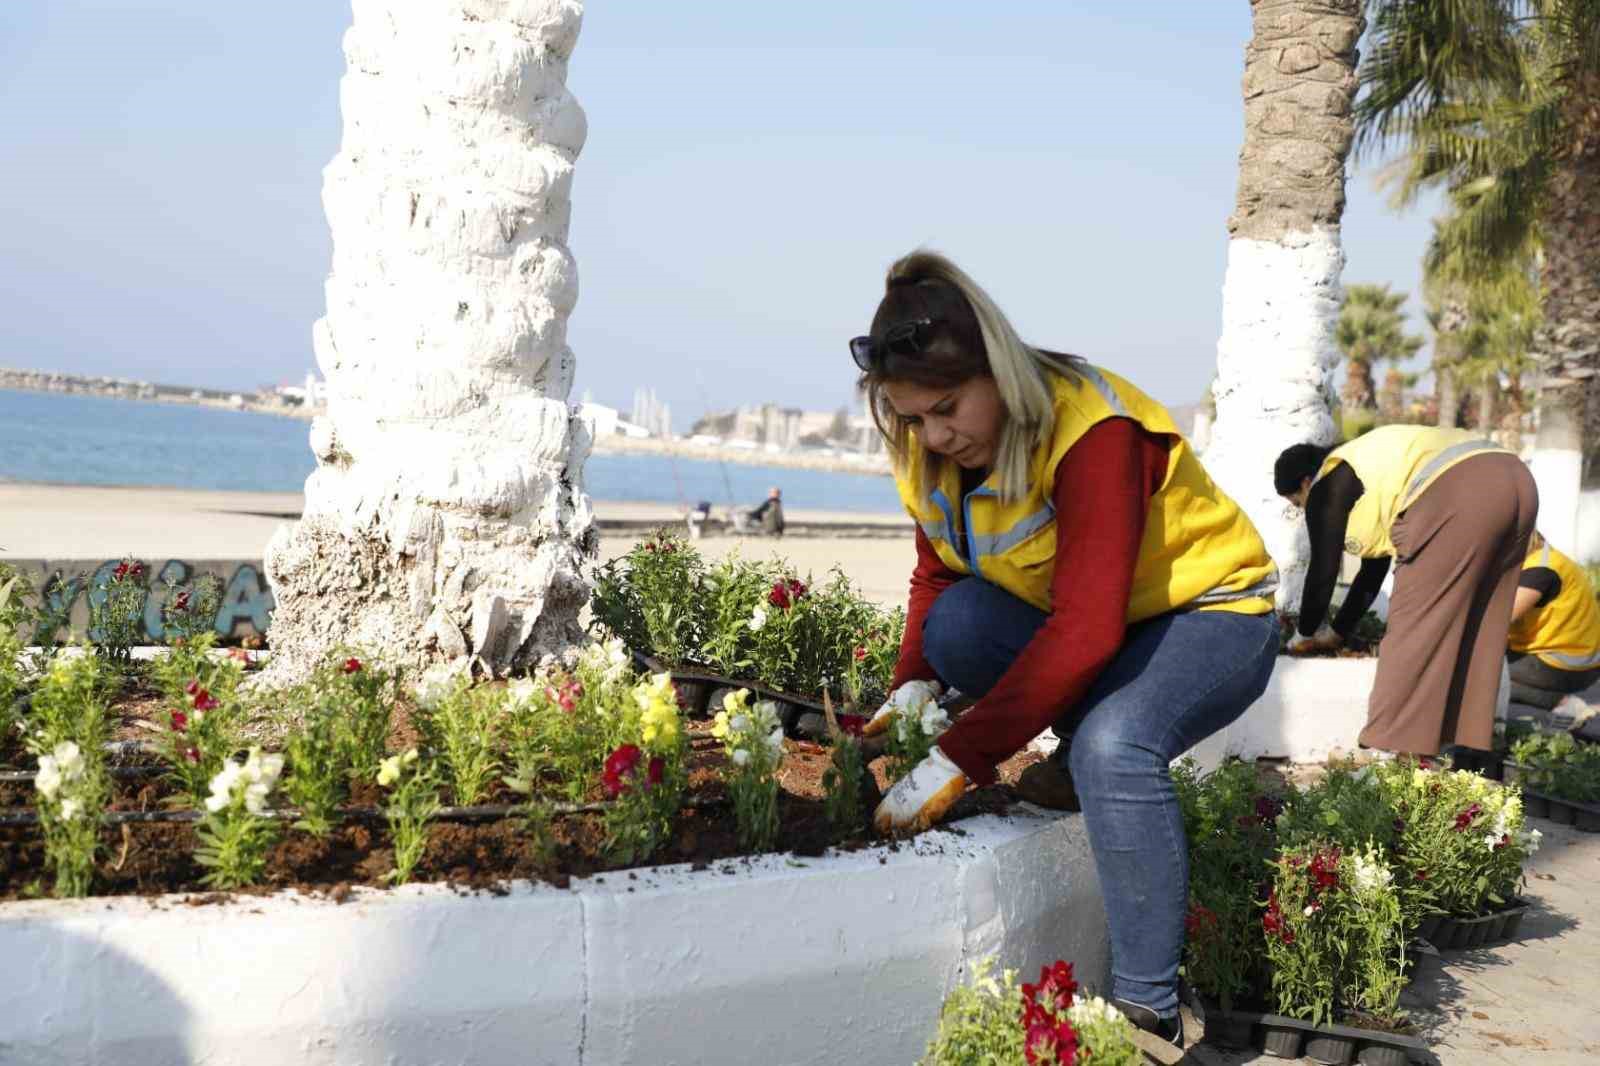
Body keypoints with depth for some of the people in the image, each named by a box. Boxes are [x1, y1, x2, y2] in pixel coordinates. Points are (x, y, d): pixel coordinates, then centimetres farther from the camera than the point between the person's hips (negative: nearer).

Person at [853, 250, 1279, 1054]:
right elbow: (936, 575, 1)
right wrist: (912, 687, -18)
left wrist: (959, 760, -39)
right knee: (956, 623, -25)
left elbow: (1087, 630, -38)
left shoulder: (1091, 432, -32)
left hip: (1211, 614, -7)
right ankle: (1085, 757, 0)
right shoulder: (934, 445, -10)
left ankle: (1149, 1010, -24)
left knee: (1115, 744, -37)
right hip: (1074, 621, 7)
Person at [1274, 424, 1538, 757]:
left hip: (1460, 495, -9)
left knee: (1414, 625, -3)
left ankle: (1389, 752, -1)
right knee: (1474, 624, 15)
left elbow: (1323, 571, 11)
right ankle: (1470, 749, 17)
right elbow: (1375, 567, 39)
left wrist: (1307, 633, 26)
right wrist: (1338, 632, 45)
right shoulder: (1372, 470, 35)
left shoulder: (1327, 488, 10)